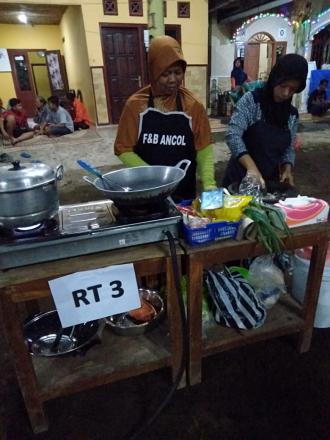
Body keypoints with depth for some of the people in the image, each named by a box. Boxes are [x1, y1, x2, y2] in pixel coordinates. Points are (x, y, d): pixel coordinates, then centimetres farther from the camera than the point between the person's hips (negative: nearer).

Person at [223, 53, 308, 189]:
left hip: (270, 180, 5)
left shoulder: (292, 114, 4)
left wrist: (287, 168, -8)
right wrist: (251, 167, -36)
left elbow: (288, 148, 12)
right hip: (240, 178, -5)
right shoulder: (250, 100, -12)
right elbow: (233, 135, -24)